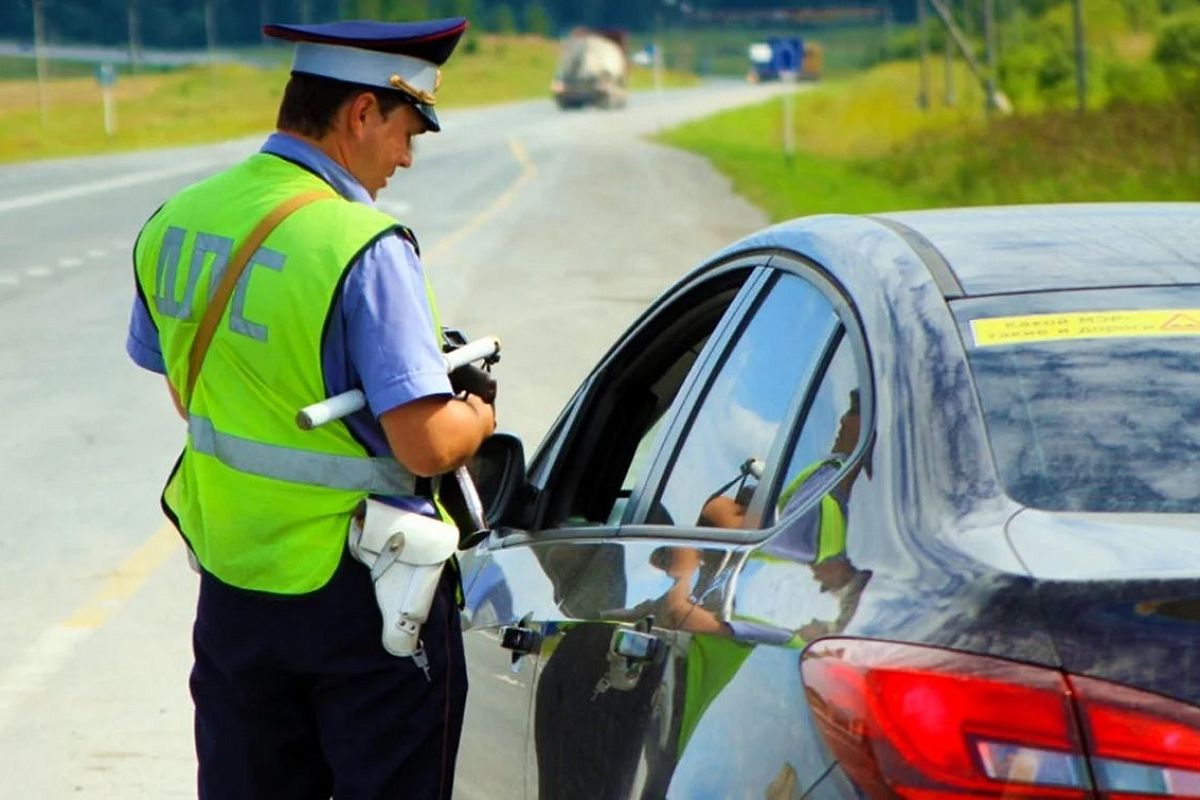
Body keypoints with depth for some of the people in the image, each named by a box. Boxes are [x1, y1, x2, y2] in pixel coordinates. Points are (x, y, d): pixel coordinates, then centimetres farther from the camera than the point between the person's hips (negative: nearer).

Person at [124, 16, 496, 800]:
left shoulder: (174, 225, 1)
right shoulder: (365, 248, -21)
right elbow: (426, 445, -22)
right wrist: (478, 419, -2)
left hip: (233, 584, 6)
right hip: (359, 593, -6)